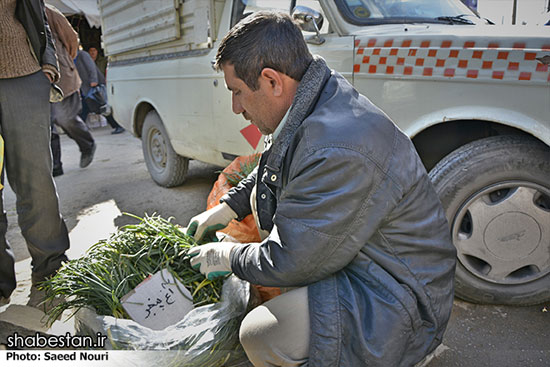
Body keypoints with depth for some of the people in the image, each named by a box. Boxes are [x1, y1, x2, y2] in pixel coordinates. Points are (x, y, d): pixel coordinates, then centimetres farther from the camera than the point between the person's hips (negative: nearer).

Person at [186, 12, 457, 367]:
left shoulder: (338, 152, -33)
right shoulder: (322, 101, -1)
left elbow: (288, 263, -23)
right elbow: (269, 167, 20)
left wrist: (226, 257, -6)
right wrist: (227, 208, 15)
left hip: (401, 302, -9)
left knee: (261, 335, -26)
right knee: (264, 195, 13)